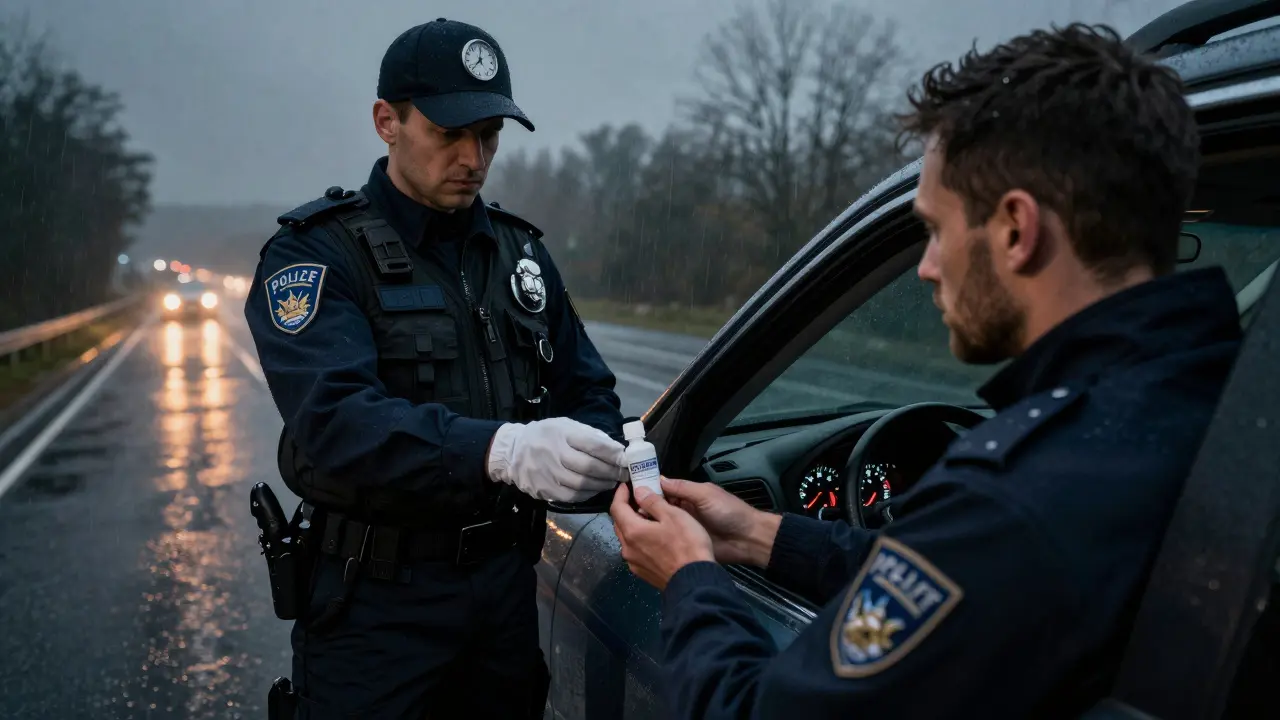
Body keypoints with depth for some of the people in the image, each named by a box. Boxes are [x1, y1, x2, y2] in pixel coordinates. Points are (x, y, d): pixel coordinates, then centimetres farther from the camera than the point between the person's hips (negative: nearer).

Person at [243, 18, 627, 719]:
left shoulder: (519, 250, 8)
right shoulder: (314, 255, -10)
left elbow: (588, 393, 9)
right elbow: (333, 423, -26)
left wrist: (591, 459, -14)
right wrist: (504, 450, -41)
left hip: (507, 584, 5)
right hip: (378, 604, -5)